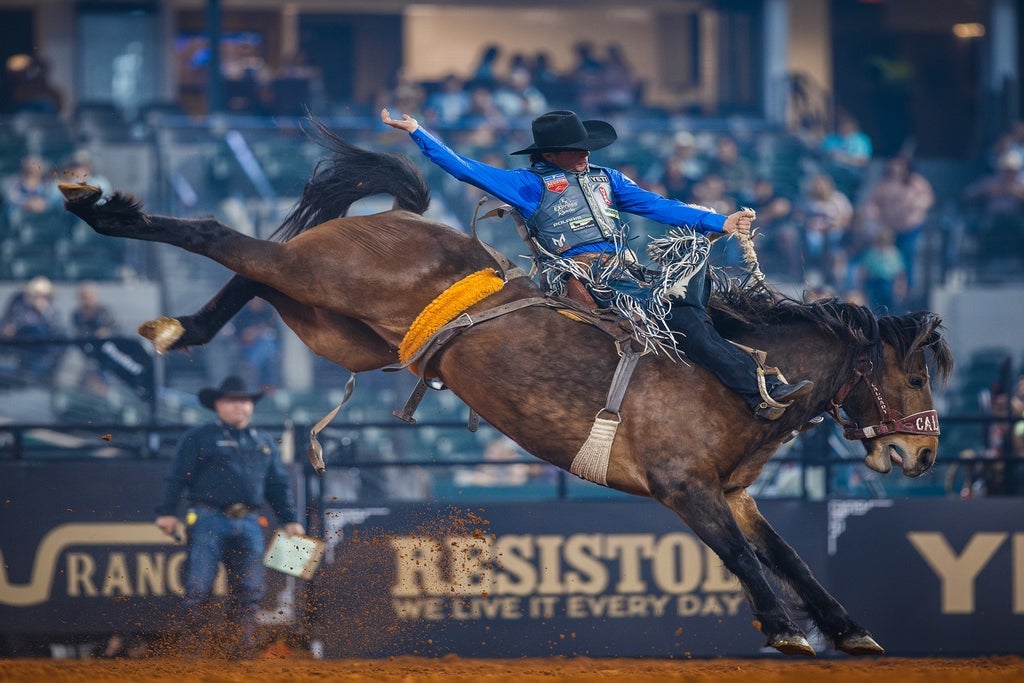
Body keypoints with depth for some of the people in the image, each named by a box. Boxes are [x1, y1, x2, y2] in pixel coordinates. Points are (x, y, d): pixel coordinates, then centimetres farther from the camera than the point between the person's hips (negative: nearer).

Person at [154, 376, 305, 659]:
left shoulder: (264, 443, 20)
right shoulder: (198, 438, 5)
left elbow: (278, 485, 23)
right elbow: (177, 477, 0)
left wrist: (289, 520, 15)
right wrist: (167, 512, -9)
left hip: (248, 524, 4)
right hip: (209, 521, -4)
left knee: (249, 589, 0)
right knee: (199, 586, -8)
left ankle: (243, 646, 3)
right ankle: (189, 643, -2)